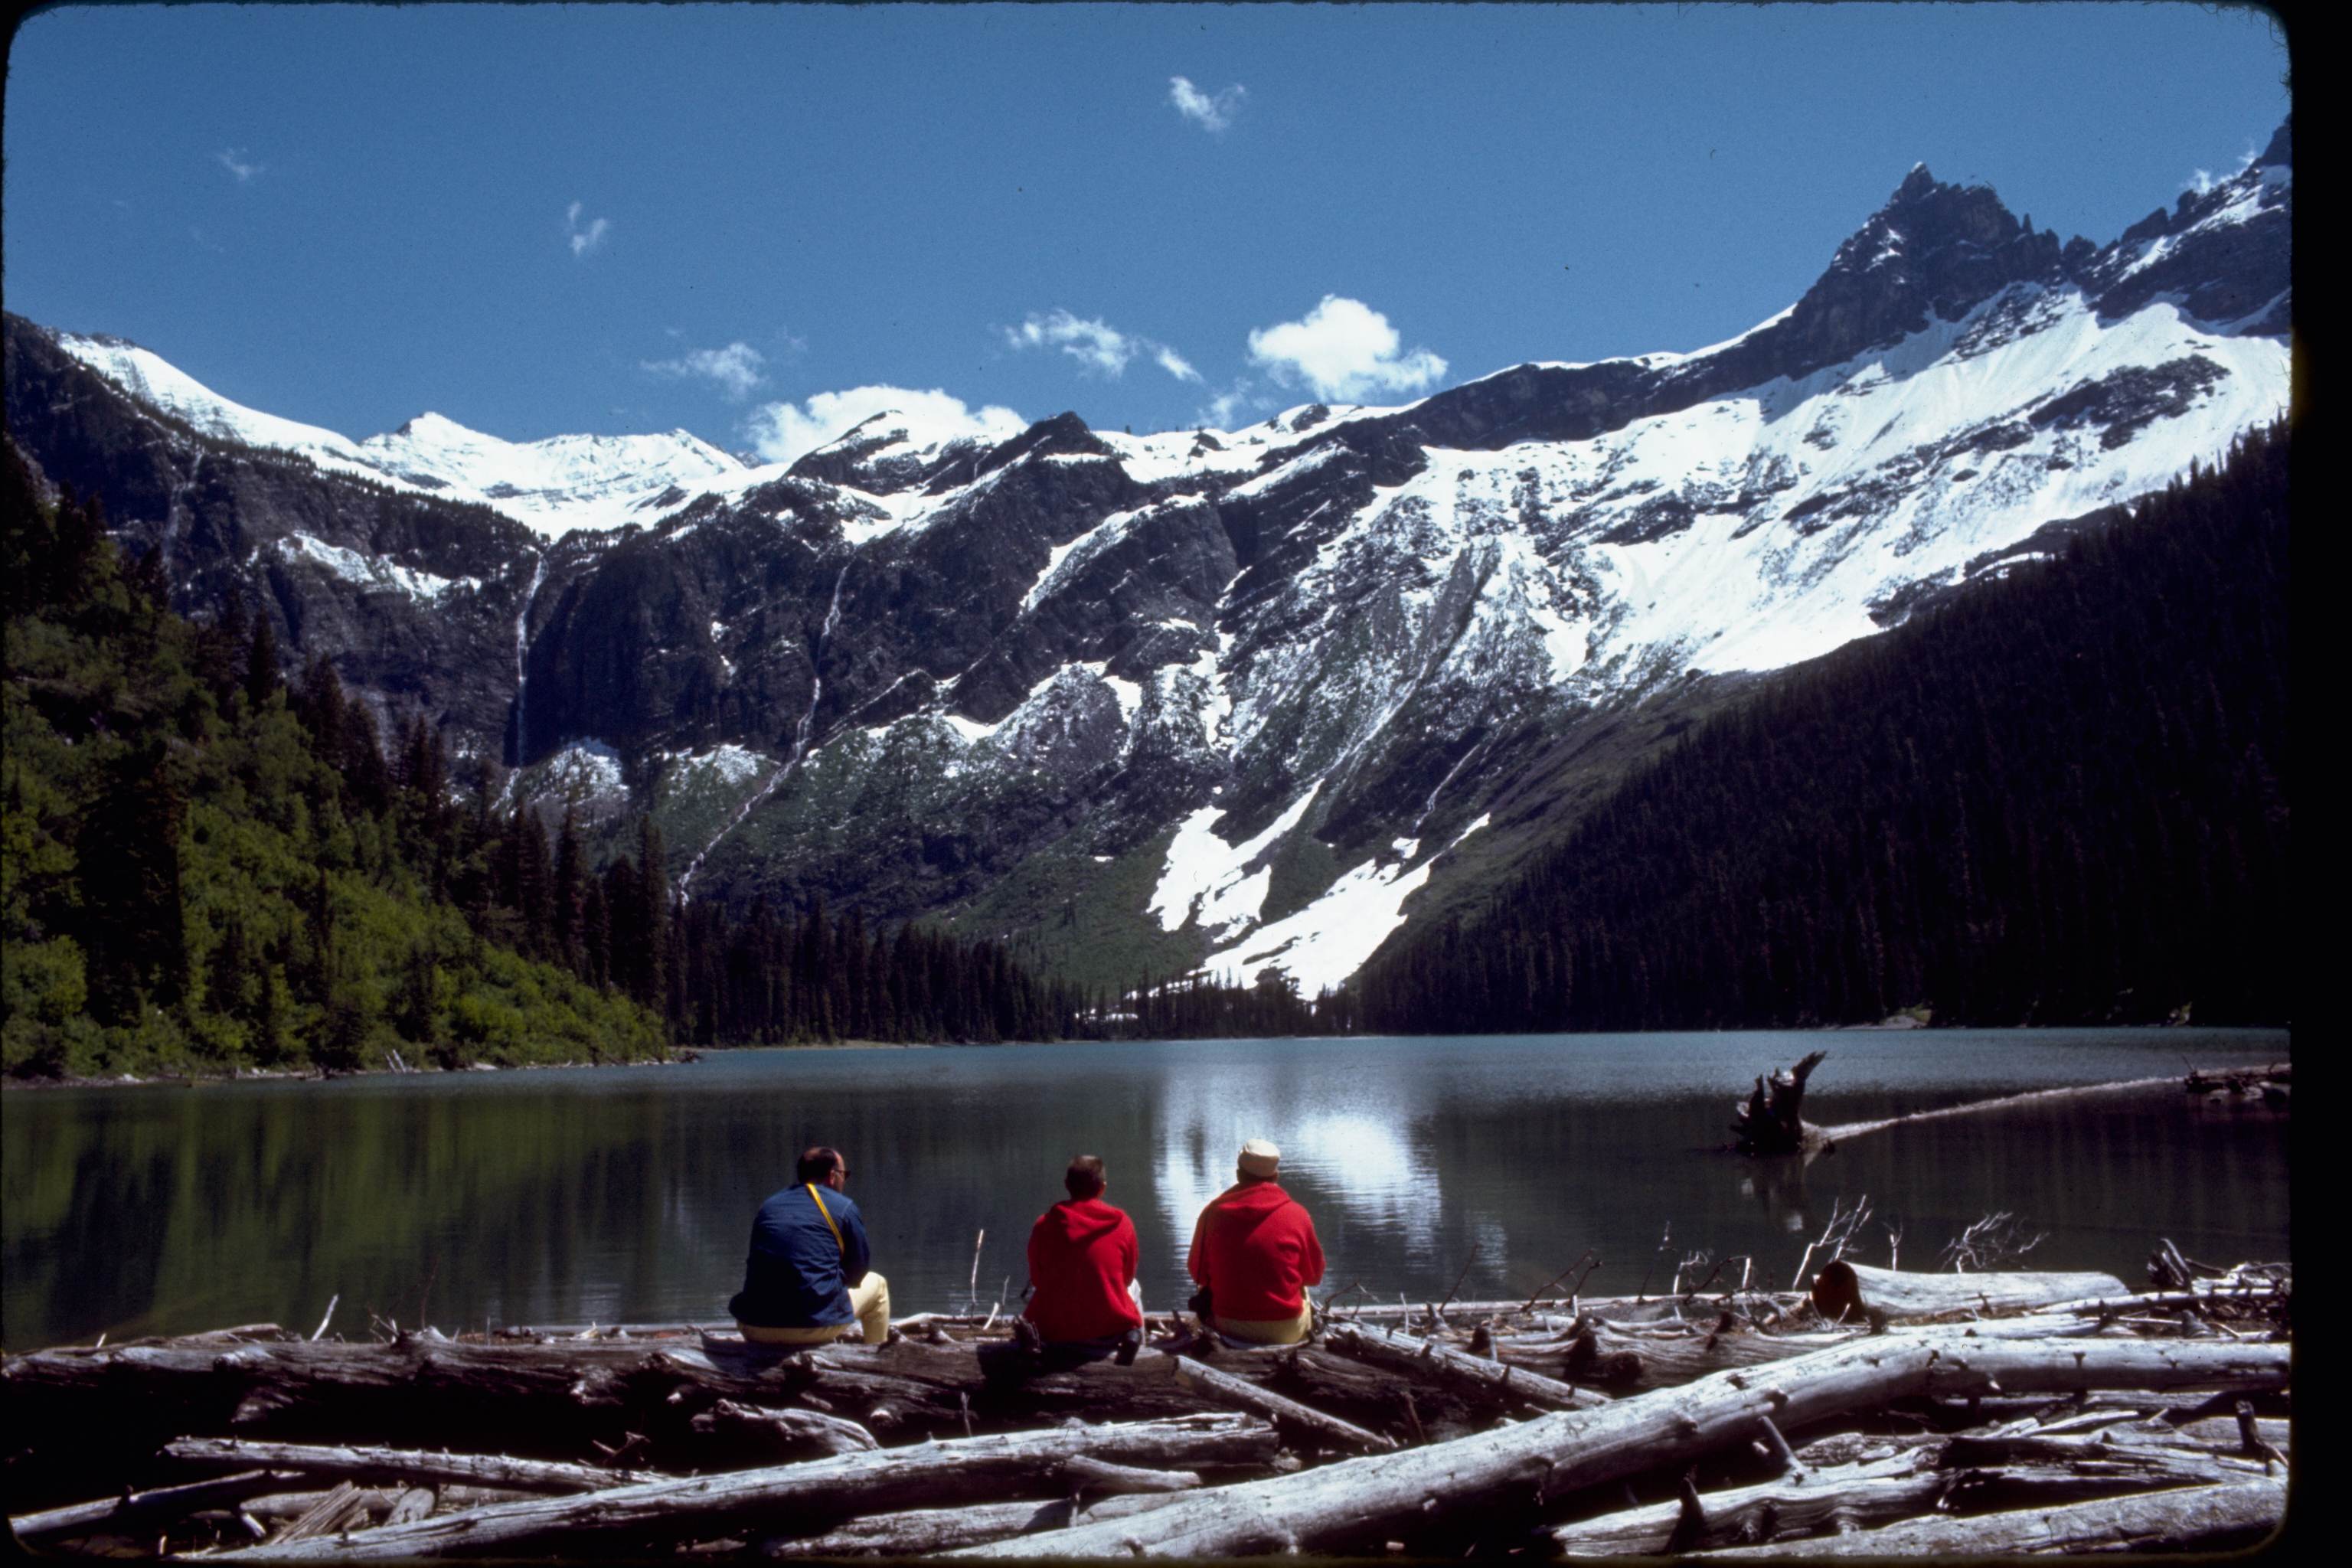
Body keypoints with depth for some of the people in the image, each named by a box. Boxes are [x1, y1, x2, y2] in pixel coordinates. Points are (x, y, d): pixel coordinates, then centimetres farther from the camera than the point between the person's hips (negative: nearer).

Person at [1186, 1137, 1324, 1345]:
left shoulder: (1213, 1213, -7)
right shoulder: (1297, 1214, -9)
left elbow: (1198, 1274, 5)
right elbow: (1314, 1276, 4)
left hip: (1228, 1328, 1)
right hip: (1286, 1333, 0)